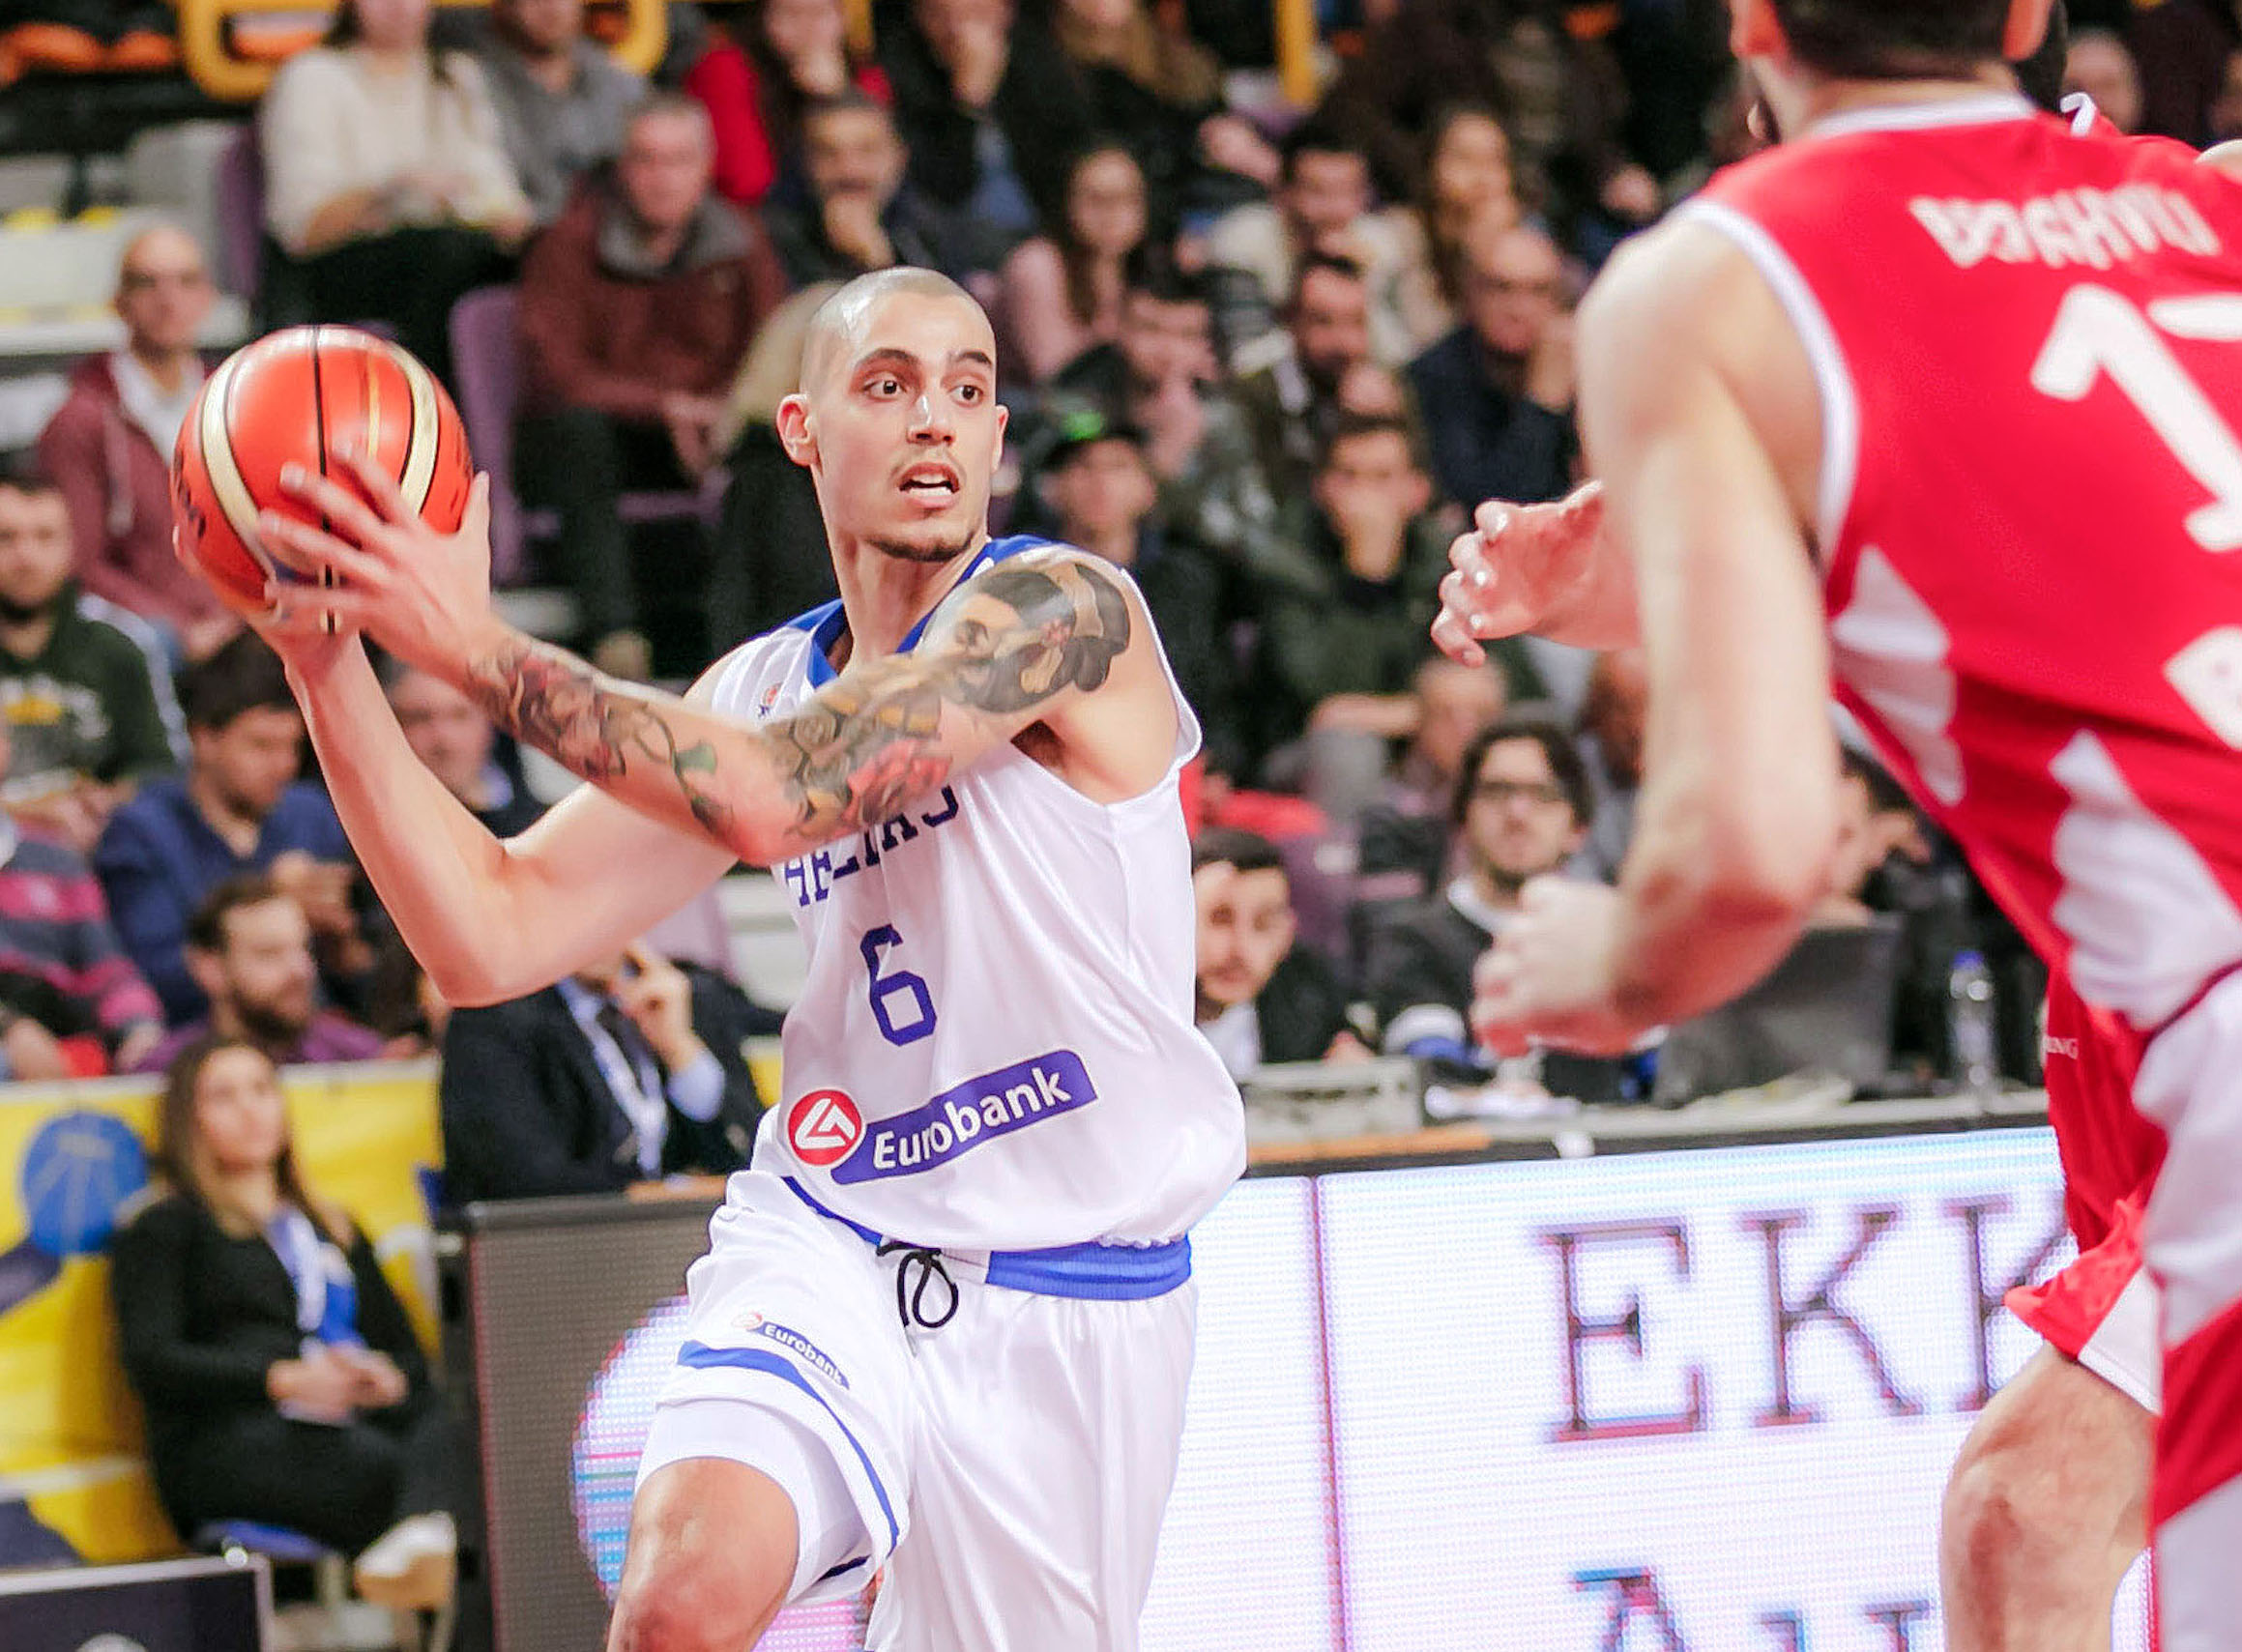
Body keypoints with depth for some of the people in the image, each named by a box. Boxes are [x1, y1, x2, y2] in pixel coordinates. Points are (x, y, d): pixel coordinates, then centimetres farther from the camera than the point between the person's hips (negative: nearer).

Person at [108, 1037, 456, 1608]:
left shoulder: (334, 1230, 37)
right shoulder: (165, 1228, 19)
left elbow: (408, 1353, 27)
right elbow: (151, 1362, 1)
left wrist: (385, 1378, -1)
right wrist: (283, 1378, -15)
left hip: (347, 1426, 4)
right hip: (227, 1443, -3)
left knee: (453, 1427, -36)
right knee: (385, 1468, -38)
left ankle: (421, 1539, -67)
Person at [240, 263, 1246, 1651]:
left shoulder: (1063, 605, -10)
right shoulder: (763, 689, 9)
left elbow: (778, 799, -24)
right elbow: (491, 939, 4)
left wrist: (480, 644, -23)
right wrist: (330, 656, -5)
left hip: (1067, 1301, -3)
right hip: (829, 1239, 3)